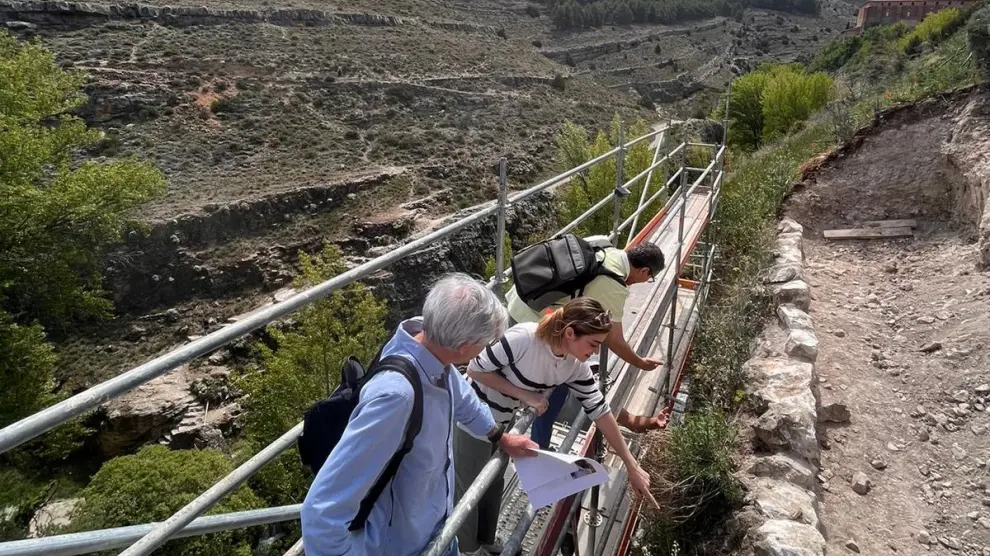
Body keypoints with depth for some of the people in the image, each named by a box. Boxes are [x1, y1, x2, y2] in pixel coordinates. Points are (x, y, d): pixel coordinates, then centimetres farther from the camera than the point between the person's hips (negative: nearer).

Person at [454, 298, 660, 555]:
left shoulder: (576, 367, -13)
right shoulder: (523, 338, -33)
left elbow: (600, 411, -6)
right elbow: (475, 369, -24)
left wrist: (633, 467, -3)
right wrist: (525, 394, -25)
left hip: (499, 423, 6)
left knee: (493, 485, 22)